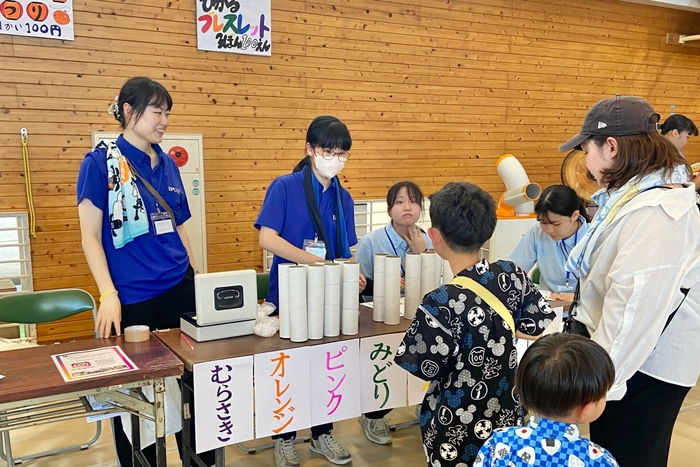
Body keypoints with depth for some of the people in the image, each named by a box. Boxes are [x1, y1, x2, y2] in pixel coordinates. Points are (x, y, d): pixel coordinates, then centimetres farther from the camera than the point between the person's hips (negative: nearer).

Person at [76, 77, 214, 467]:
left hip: (179, 287, 5)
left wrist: (198, 277, 16)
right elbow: (91, 235, -8)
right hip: (131, 296, -5)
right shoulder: (100, 162, -5)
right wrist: (108, 294, -16)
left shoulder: (168, 165, 10)